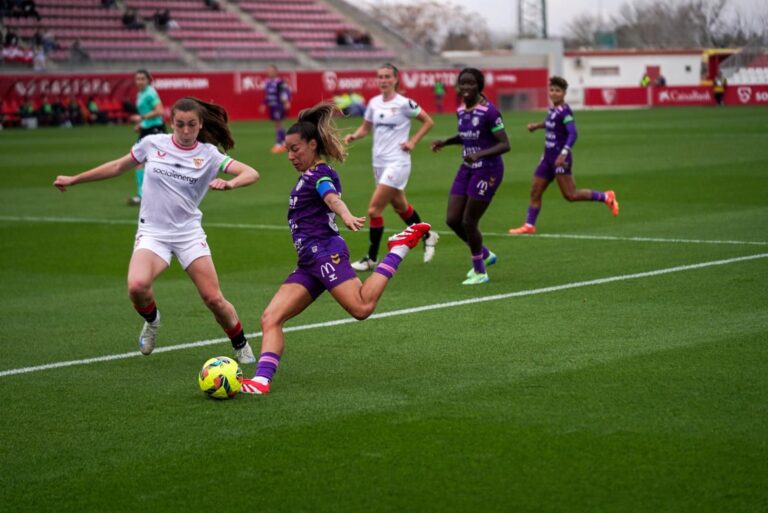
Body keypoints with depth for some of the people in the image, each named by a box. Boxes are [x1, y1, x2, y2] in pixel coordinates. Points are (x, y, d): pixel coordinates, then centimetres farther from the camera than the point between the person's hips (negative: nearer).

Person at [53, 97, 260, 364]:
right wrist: (74, 179, 20)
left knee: (214, 299, -7)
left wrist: (229, 183, -33)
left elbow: (251, 173, -11)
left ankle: (241, 346, 21)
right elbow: (118, 166, 16)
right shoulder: (153, 144, 1)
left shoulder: (208, 154, -2)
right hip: (152, 232, 0)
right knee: (137, 286, -27)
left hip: (189, 233, 0)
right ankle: (151, 320, 8)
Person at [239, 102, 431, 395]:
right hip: (309, 263, 10)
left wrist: (346, 216, -47)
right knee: (270, 319, -2)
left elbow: (332, 197, -27)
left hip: (324, 252, -9)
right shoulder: (309, 176, 23)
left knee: (362, 308, -26)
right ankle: (261, 380, -12)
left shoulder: (320, 175, -5)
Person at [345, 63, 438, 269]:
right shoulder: (374, 103, 6)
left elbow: (428, 121, -1)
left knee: (374, 209, -13)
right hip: (379, 163, 7)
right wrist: (354, 136, -5)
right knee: (400, 206, 22)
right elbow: (365, 128, 16)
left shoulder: (404, 103, -11)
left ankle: (371, 258, -3)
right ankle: (427, 236, 44)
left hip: (397, 163, -7)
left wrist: (412, 142, -9)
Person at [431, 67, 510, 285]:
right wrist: (445, 142, 9)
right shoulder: (461, 110, 6)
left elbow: (505, 144, -18)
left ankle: (480, 272, 16)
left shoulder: (488, 111, -17)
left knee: (468, 222, -4)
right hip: (467, 169, 8)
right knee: (452, 219, 4)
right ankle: (485, 254, 28)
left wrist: (480, 154, -31)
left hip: (487, 171, -8)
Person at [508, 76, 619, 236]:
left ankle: (606, 197, 7)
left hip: (560, 158, -8)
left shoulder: (564, 111, -16)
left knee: (570, 194, -5)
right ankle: (529, 225, 14)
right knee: (535, 191, 7)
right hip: (548, 157, 8)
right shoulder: (552, 109, 8)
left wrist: (564, 153, -34)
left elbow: (573, 134, -25)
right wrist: (537, 125, 22)